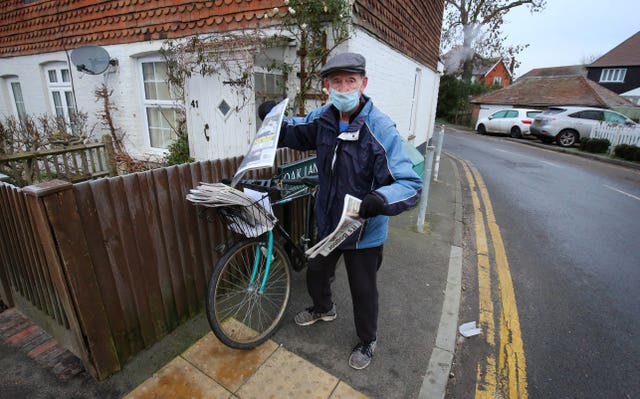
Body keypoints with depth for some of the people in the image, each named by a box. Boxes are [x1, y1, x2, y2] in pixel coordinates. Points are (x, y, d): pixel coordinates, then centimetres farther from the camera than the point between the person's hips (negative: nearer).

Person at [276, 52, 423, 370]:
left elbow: (410, 184, -27)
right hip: (327, 222, 6)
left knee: (363, 291, 15)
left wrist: (380, 200, -48)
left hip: (364, 231, -5)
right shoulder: (323, 118, -7)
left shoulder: (380, 129, -26)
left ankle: (367, 341, 46)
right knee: (315, 273, 27)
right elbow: (294, 132, 13)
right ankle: (323, 308, 61)